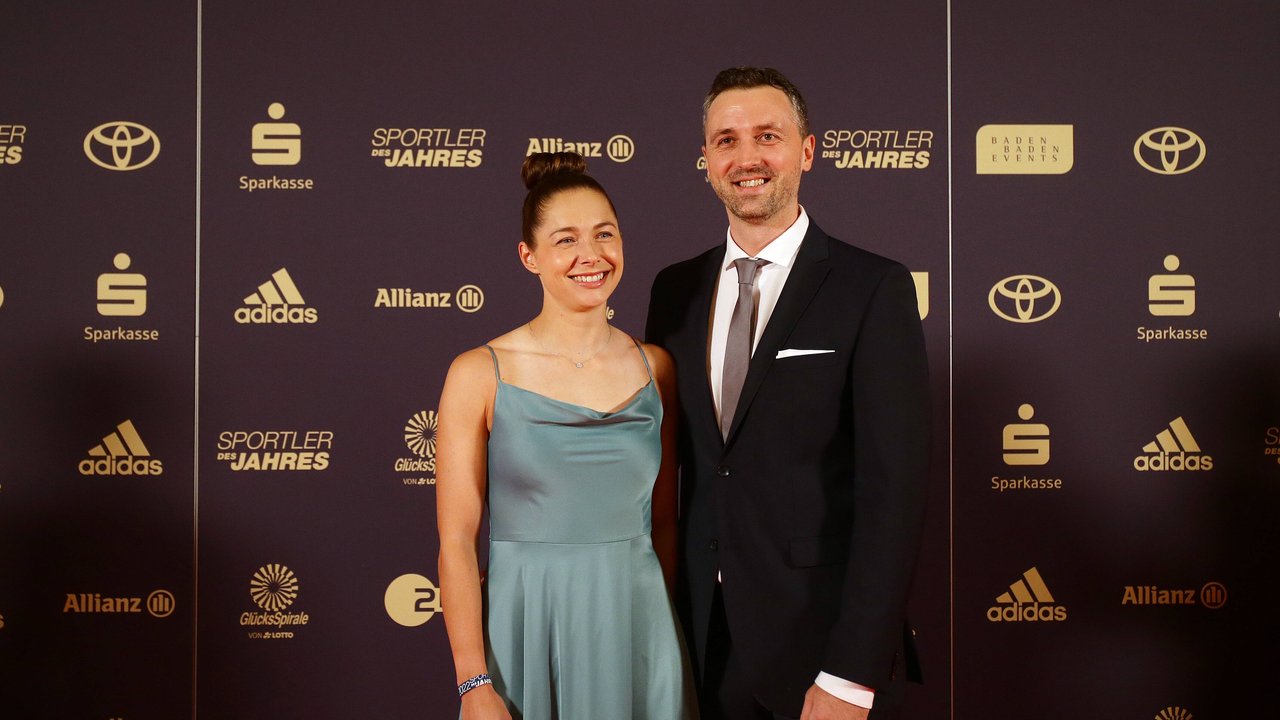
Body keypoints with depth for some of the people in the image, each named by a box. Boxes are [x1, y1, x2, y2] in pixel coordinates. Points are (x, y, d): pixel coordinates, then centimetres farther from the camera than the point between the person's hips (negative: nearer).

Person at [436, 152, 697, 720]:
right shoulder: (479, 375, -7)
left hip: (638, 624, 3)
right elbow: (456, 543, -7)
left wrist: (674, 639, 8)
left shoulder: (655, 368, 2)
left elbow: (663, 521, 8)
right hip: (526, 629, -2)